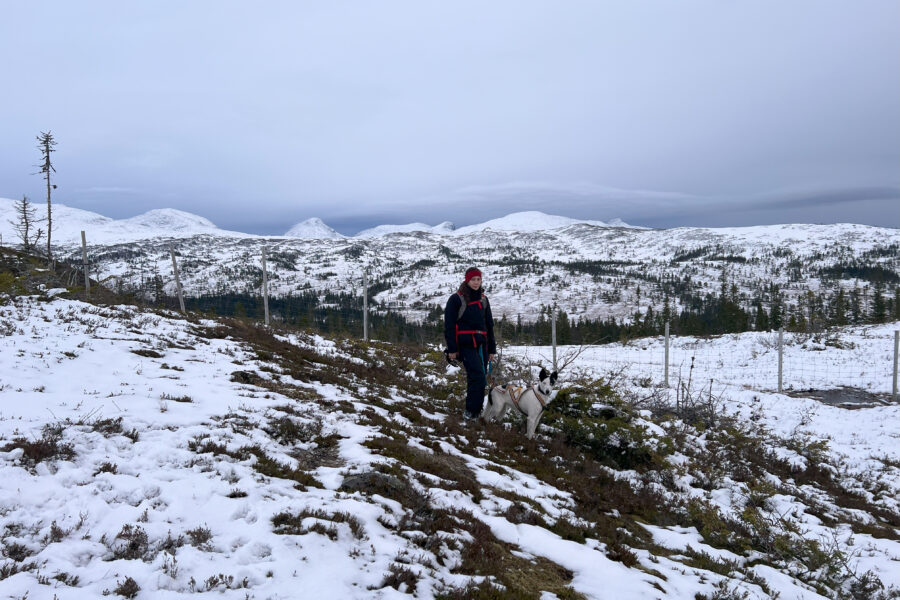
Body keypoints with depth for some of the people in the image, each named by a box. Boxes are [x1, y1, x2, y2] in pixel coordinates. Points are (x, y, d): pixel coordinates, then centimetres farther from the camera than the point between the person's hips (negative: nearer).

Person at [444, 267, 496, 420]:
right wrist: (452, 349, -10)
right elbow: (449, 325, -5)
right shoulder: (456, 299, -2)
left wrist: (491, 348, 16)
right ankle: (471, 411, -8)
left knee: (481, 377, 5)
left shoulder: (483, 299, 16)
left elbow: (489, 325, 20)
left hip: (481, 344, 6)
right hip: (466, 344, -6)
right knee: (478, 376, -17)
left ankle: (475, 410, 16)